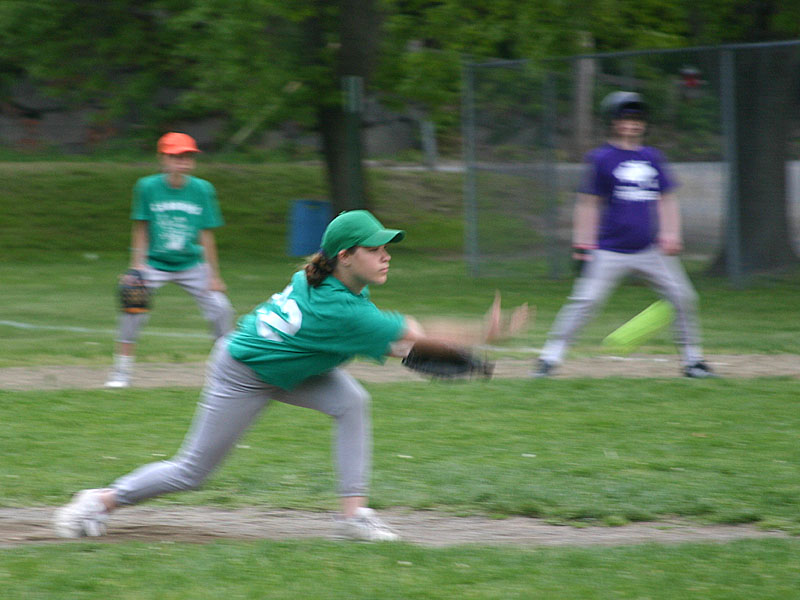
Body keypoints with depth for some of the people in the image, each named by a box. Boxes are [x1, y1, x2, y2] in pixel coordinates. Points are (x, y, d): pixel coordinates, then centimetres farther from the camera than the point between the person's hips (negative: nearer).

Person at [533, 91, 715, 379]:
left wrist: (671, 234, 2)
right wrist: (582, 243, -7)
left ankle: (692, 359, 14)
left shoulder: (652, 157, 11)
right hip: (610, 252, -5)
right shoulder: (601, 158, -3)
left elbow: (666, 200, 16)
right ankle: (550, 357, -9)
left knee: (684, 298, 1)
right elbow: (588, 204, -2)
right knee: (585, 301, -14)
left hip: (650, 249, 5)